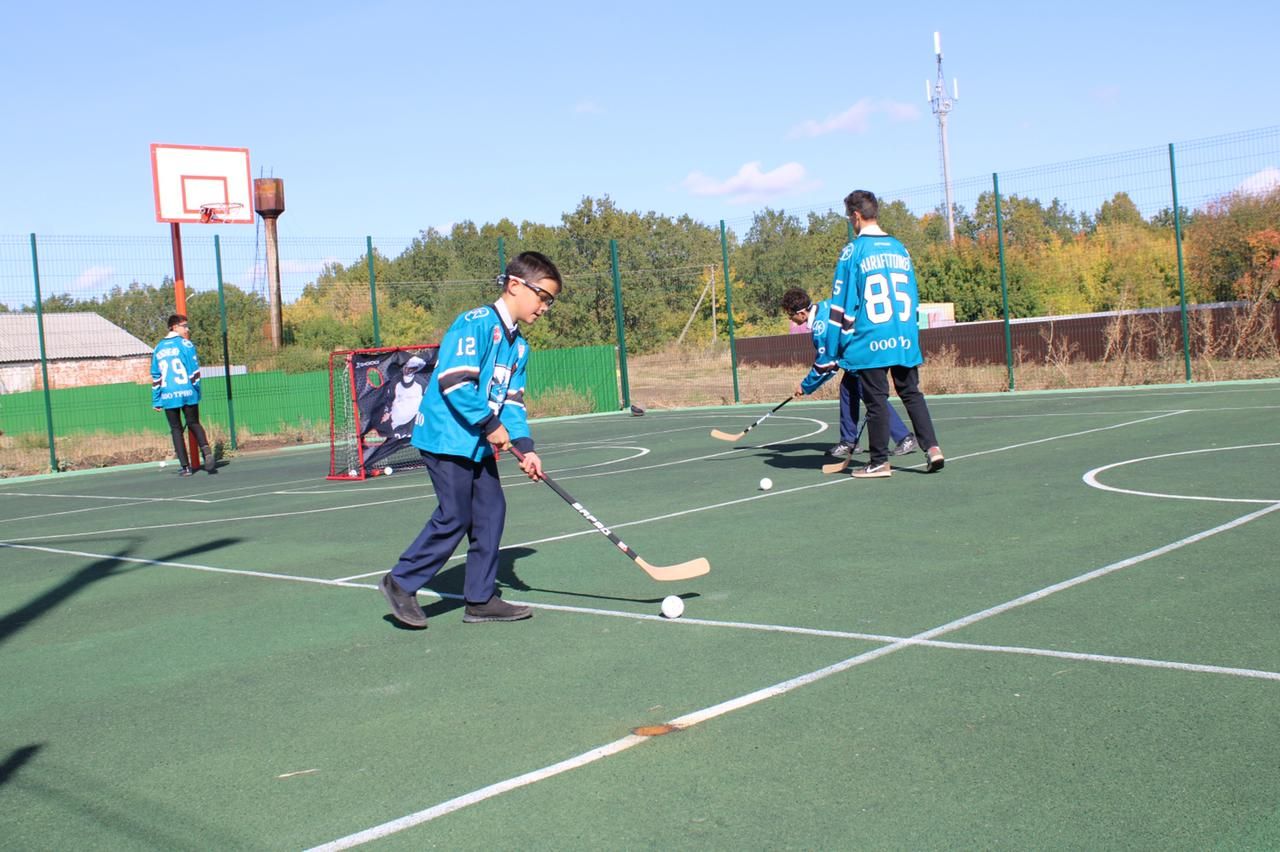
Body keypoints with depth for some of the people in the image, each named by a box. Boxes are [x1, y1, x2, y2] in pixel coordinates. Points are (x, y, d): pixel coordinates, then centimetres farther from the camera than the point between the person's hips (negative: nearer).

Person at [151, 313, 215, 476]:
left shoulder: (158, 348, 12)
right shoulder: (185, 344, -2)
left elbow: (155, 376, 12)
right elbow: (194, 369, -8)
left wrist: (156, 400, 14)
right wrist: (196, 389, -1)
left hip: (168, 395, 2)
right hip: (187, 392, -2)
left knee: (176, 429, 8)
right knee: (194, 424, 13)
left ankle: (185, 466, 3)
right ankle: (206, 450, -13)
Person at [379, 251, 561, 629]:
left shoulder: (518, 346, 12)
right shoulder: (476, 323, -16)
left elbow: (512, 401, 13)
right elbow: (453, 381, -24)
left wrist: (524, 447, 1)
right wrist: (491, 425, -18)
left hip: (479, 443, 9)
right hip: (447, 436, -9)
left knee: (491, 511, 7)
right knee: (455, 517, -6)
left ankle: (480, 599, 16)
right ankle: (401, 583, 11)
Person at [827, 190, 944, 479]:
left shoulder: (853, 251, -7)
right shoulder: (900, 248, 11)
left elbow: (841, 304, -6)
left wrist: (832, 349, -2)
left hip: (869, 343, -5)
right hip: (905, 340, 5)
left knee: (876, 400, 2)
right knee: (912, 393, 13)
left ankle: (879, 461, 9)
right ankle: (932, 447, 2)